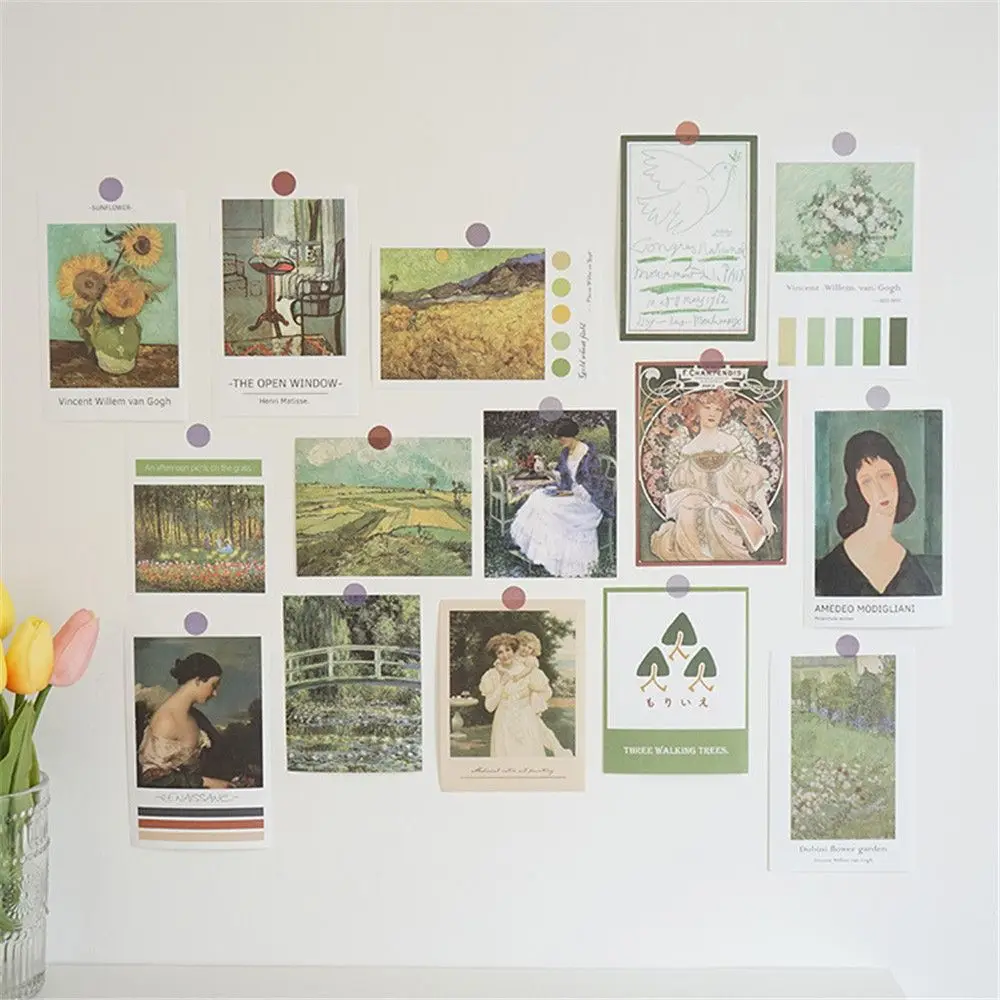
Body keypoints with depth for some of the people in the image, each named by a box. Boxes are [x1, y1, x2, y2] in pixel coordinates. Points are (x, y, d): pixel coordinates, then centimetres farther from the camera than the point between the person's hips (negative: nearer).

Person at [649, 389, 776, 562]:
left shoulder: (730, 442, 7)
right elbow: (681, 488, 14)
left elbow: (753, 481, 5)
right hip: (700, 509, 2)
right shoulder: (689, 450, 12)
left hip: (731, 507, -2)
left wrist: (766, 513, -1)